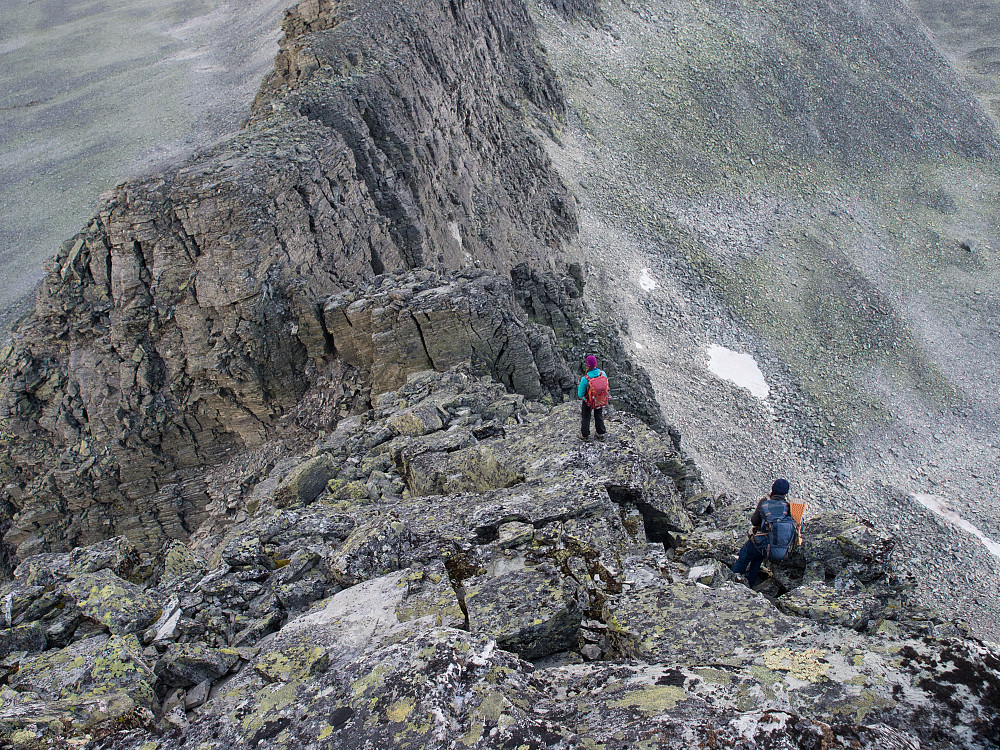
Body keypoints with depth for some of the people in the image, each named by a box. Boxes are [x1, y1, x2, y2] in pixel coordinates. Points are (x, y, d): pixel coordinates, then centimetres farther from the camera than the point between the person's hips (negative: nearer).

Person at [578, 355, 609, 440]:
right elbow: (606, 384, -4)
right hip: (601, 400, 3)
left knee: (585, 417, 24)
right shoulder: (603, 374, -25)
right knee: (599, 416, 30)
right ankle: (600, 433, 48)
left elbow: (580, 394, -21)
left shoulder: (585, 379, -35)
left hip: (589, 402, -3)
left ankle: (584, 435, 42)